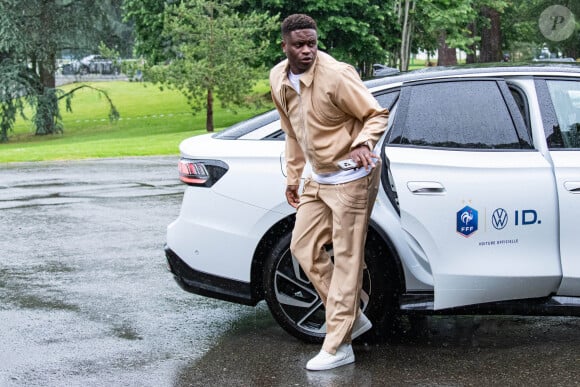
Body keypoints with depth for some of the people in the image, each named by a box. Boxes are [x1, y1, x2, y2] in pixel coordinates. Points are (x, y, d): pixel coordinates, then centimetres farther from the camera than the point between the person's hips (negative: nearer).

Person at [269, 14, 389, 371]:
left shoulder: (336, 76, -21)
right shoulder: (279, 79, 1)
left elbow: (378, 114, -15)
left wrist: (364, 143, -35)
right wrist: (293, 177, 18)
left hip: (351, 177, -8)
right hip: (319, 178, 8)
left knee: (347, 259, -5)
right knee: (303, 247, 9)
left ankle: (338, 347, -1)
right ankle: (353, 317, 22)